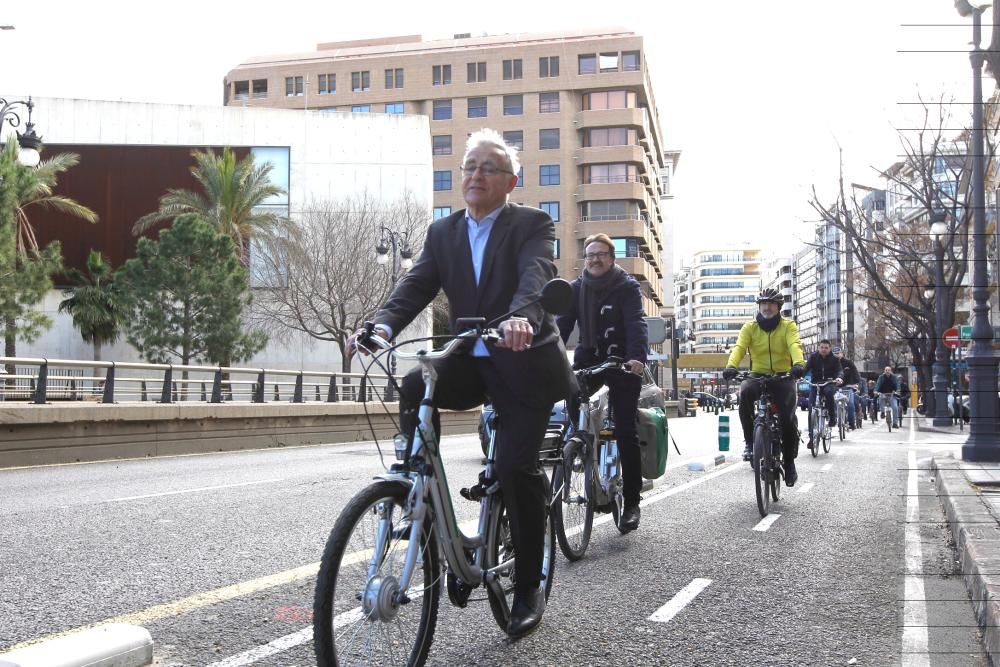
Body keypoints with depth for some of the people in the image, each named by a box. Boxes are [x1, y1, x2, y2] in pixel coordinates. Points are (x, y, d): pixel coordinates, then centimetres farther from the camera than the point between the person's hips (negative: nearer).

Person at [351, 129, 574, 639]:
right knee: (414, 387, -27)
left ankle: (529, 587, 7)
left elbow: (536, 276, -23)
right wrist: (383, 325, -24)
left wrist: (521, 318, -46)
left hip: (523, 362, -4)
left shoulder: (532, 224, -3)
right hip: (469, 361, 4)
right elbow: (416, 284, -3)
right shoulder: (443, 232, 11)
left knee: (517, 467, -12)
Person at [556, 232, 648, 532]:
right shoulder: (577, 288, 5)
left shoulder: (627, 287, -6)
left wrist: (637, 357, -38)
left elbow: (636, 322, -20)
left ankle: (631, 502, 5)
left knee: (625, 433, -4)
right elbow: (561, 323, -5)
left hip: (622, 364, -4)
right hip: (588, 360, 4)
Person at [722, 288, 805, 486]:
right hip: (757, 376, 1)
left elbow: (794, 345, -18)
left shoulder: (788, 326, 2)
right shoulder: (749, 327, 5)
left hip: (783, 377, -1)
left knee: (788, 419, -19)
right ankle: (750, 441, -19)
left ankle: (789, 462, 5)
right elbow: (739, 347, -12)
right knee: (745, 392, -34)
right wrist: (731, 366, -33)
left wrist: (798, 364, -40)